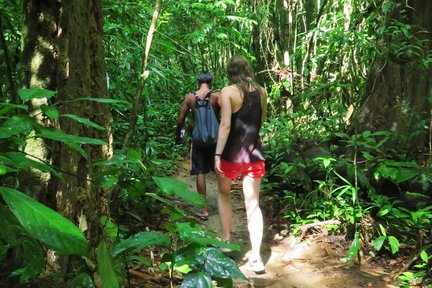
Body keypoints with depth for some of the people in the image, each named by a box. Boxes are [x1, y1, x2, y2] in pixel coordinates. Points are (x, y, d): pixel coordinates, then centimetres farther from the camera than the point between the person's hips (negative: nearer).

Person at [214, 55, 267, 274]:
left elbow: (225, 125, -17)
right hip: (254, 153, 4)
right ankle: (256, 258, 4)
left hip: (232, 153, -3)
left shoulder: (228, 91, -9)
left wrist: (218, 154, -16)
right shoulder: (261, 91, 6)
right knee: (253, 204, 6)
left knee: (224, 194, 22)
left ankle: (226, 240, 24)